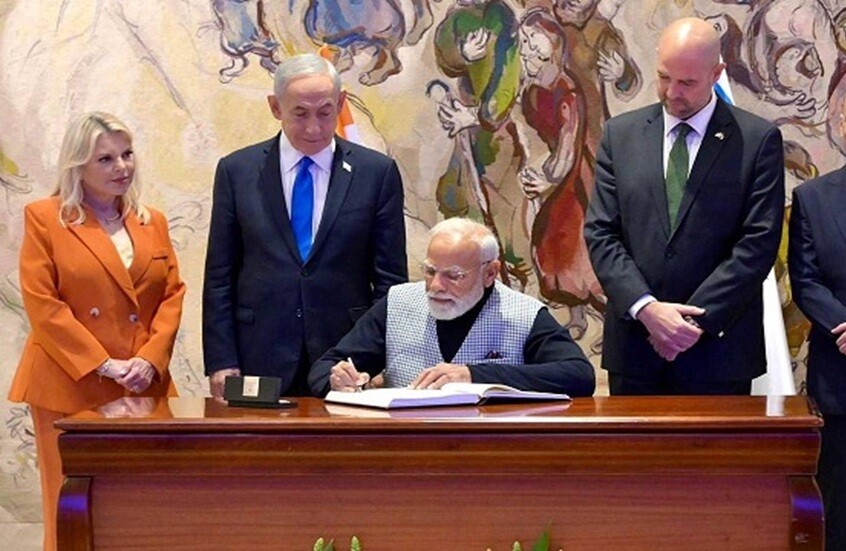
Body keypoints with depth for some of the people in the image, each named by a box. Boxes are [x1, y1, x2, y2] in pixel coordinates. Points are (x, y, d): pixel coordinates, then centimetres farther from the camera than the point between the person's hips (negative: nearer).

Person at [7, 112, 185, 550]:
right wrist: (103, 366, -12)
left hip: (144, 388, 4)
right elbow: (42, 303, -6)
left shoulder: (152, 221, 15)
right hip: (72, 387, -4)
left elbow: (172, 296, 10)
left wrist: (150, 359, -7)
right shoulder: (44, 218, 1)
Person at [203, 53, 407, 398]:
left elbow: (391, 279, 4)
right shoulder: (237, 171, 5)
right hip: (261, 364, 0)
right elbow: (219, 278, 5)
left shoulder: (377, 172, 3)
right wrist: (221, 362, -3)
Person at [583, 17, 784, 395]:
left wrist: (696, 319, -12)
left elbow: (759, 243, -6)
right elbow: (600, 234, 3)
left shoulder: (758, 139, 0)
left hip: (718, 349, -2)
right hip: (634, 345, 2)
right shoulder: (620, 134, 8)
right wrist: (646, 308, -11)